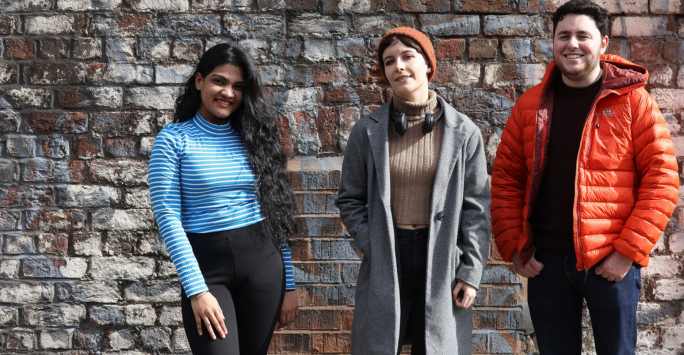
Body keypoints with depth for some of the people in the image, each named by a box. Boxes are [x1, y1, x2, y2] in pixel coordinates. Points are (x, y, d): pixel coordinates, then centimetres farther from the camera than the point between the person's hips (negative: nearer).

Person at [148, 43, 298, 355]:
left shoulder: (253, 137, 8)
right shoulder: (173, 139, -3)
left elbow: (276, 213, 10)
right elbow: (168, 217, -9)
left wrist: (288, 284, 7)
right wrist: (197, 289, -15)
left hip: (261, 262, 4)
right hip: (206, 265, -4)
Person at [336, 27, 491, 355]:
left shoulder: (462, 131, 0)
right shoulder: (367, 131, 1)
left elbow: (476, 206, 0)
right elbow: (350, 199, 6)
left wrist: (471, 272, -5)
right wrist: (373, 247, -7)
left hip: (441, 259, 0)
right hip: (385, 261, 0)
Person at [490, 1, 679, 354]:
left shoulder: (632, 100, -3)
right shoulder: (531, 104, 6)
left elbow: (662, 177, -7)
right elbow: (506, 178, 7)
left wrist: (629, 251, -13)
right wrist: (513, 248, -2)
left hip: (611, 260, -3)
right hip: (546, 260, 3)